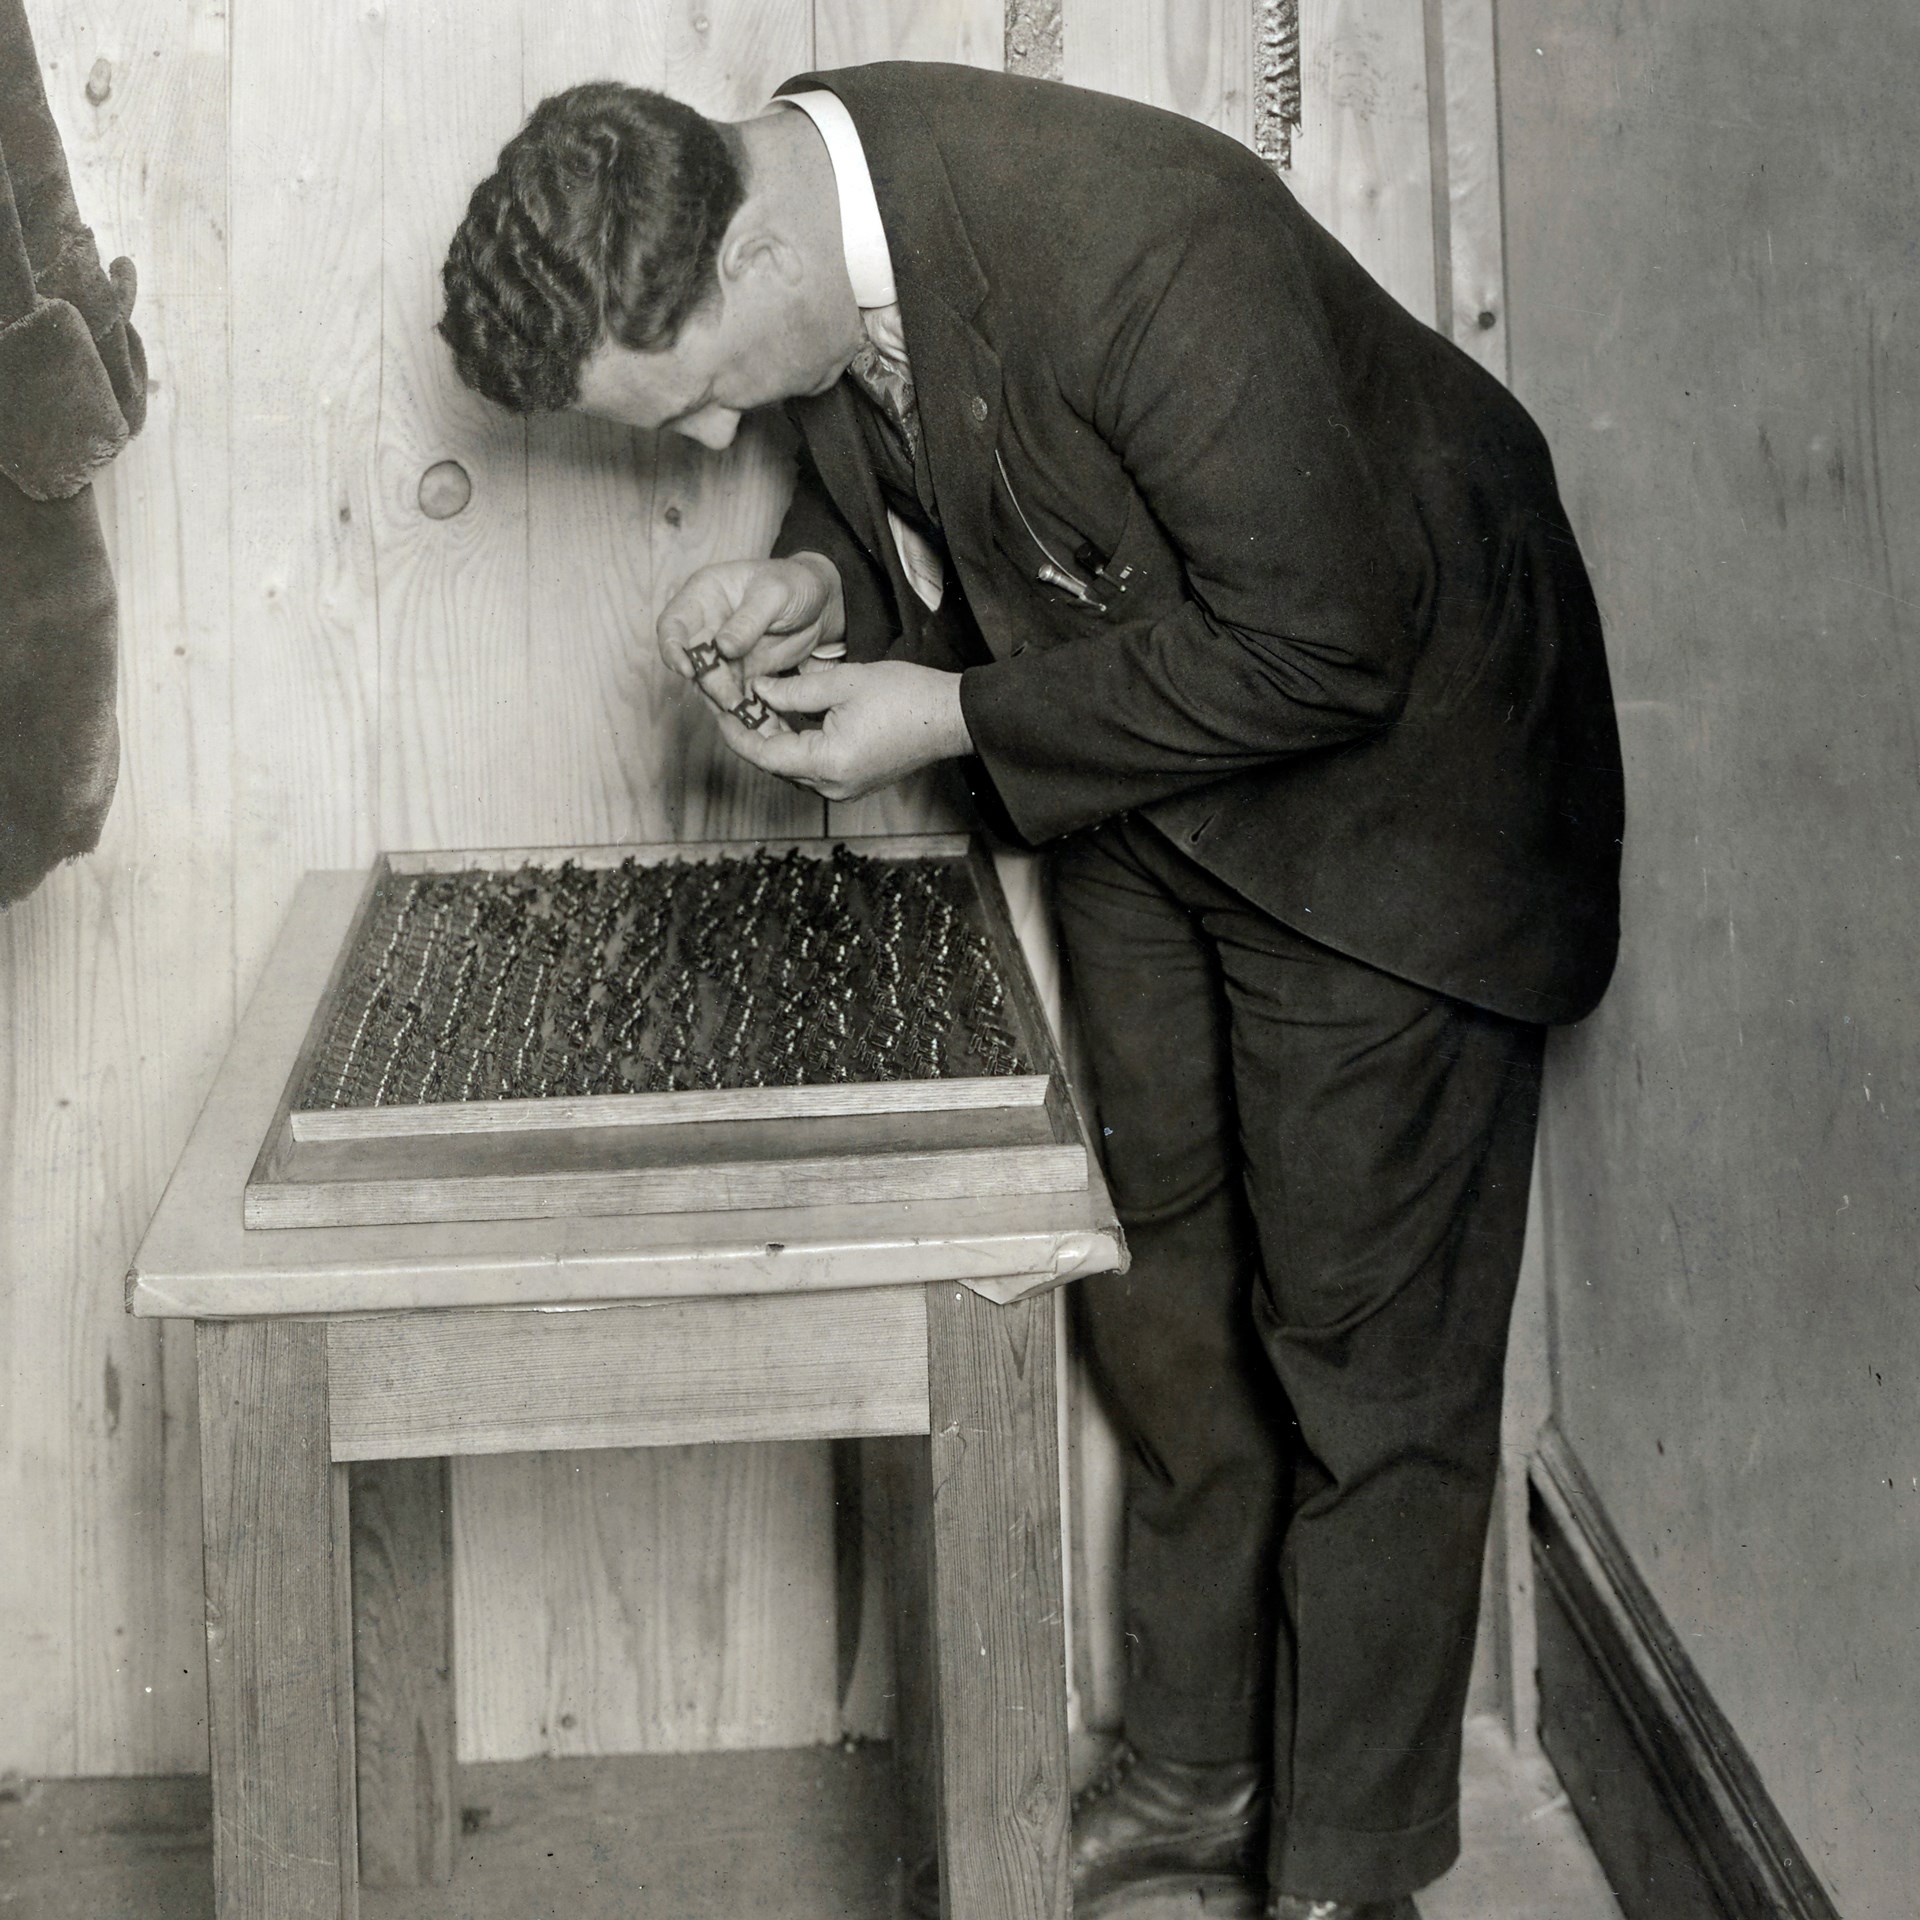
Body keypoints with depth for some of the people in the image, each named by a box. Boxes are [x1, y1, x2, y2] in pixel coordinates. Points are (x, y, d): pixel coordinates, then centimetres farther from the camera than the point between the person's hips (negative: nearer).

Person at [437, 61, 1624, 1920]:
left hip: (1374, 765, -7)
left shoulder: (1143, 247, -36)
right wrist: (821, 587, -15)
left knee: (1360, 1347, 1)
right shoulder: (791, 185, -11)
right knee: (1160, 1297, 15)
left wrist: (955, 716, -25)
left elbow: (1319, 644, -29)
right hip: (1133, 790, 8)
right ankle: (1195, 1765, 33)